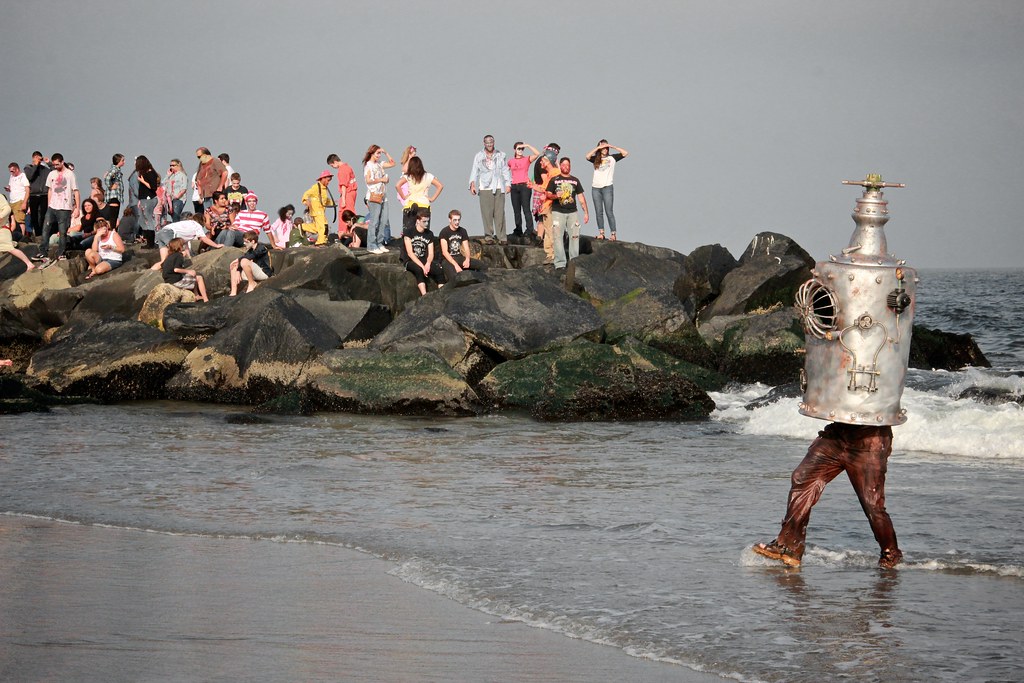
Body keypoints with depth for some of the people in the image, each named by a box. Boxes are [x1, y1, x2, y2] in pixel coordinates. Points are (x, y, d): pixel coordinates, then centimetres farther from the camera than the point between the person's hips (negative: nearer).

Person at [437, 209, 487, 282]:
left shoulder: (462, 231, 10)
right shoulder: (444, 232, -9)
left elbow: (466, 249, 8)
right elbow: (444, 252, -17)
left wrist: (467, 259, -16)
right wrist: (455, 265, -28)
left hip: (459, 258, 6)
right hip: (447, 259, -6)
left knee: (483, 266, -9)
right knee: (453, 275, -39)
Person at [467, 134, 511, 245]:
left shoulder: (500, 156, 13)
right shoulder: (479, 156, 10)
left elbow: (505, 171, 13)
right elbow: (474, 171, 6)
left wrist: (508, 184, 3)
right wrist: (472, 184, -7)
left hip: (499, 188, 1)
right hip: (485, 189, -1)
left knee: (500, 213, -4)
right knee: (487, 213, -4)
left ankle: (501, 237, -3)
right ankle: (488, 236, 2)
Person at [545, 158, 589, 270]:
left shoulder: (575, 180, 15)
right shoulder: (554, 180, 8)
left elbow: (581, 197, 14)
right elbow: (548, 195, 6)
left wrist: (586, 212, 9)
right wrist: (556, 196, -16)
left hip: (572, 212, 2)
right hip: (558, 212, -2)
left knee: (574, 236, -3)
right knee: (558, 237, -8)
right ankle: (560, 263, -8)